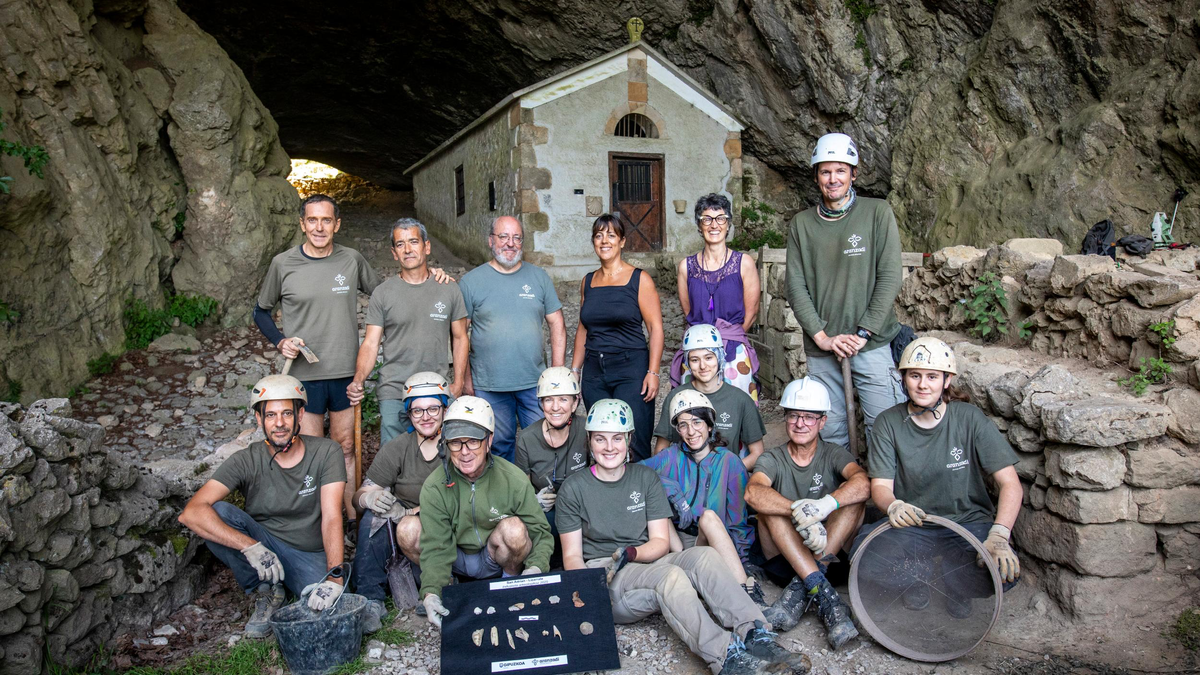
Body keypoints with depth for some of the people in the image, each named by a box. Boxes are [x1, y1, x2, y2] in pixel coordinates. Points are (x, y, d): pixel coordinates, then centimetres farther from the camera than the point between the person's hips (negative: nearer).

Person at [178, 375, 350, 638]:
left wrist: (334, 576, -34)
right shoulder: (246, 461, -13)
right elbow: (191, 512, -26)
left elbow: (332, 518, -19)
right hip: (264, 546, 1)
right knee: (216, 514, -25)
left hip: (312, 555, -1)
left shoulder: (326, 452, -12)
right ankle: (266, 592, -7)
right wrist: (251, 547, -38)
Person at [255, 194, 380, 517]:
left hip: (346, 372, 1)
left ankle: (350, 515, 23)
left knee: (345, 449, 11)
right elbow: (261, 311, 12)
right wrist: (280, 342, -5)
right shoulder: (283, 264, -1)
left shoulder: (353, 260, 2)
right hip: (304, 373, -1)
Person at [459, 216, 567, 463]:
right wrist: (466, 378, -2)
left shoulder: (539, 277, 6)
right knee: (499, 446, 9)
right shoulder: (471, 281, 1)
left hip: (535, 383, 1)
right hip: (488, 386, -1)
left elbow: (557, 325, 7)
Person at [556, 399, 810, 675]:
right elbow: (572, 556, 1)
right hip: (602, 576, -3)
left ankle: (756, 636, -37)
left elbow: (661, 542, 5)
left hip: (645, 565, 4)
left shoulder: (646, 477, 9)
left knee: (705, 556, -27)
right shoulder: (573, 489, 2)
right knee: (669, 575, -34)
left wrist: (630, 553, -17)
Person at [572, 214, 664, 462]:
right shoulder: (588, 282, 12)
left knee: (634, 444, -6)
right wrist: (574, 371, 13)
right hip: (594, 372, 5)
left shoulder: (639, 279, -2)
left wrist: (653, 372, -14)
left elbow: (655, 328, -6)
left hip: (631, 369, -4)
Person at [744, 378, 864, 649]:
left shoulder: (833, 455, 2)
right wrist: (799, 510, -42)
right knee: (770, 503, -25)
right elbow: (752, 492, -25)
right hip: (784, 554, 0)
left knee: (853, 496, -21)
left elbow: (862, 483, -23)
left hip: (833, 552, 0)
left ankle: (801, 588, -31)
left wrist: (826, 504, -42)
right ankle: (824, 593, -37)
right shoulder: (772, 459, 0)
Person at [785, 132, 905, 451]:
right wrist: (822, 337, -8)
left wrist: (862, 334, -10)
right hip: (821, 348, 2)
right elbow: (796, 286, 2)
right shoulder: (801, 224, 7)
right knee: (830, 431, 8)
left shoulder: (877, 213, 1)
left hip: (873, 345, -2)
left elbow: (890, 278, -4)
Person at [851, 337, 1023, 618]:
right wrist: (893, 505, -33)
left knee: (1005, 570, -31)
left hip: (968, 524, 0)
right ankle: (915, 582, 5)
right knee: (863, 548, -30)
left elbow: (1010, 484, -11)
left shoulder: (969, 418, -7)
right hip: (911, 527, 0)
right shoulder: (889, 422, -3)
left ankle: (954, 587, 6)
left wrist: (998, 536, -28)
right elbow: (880, 486, -7)